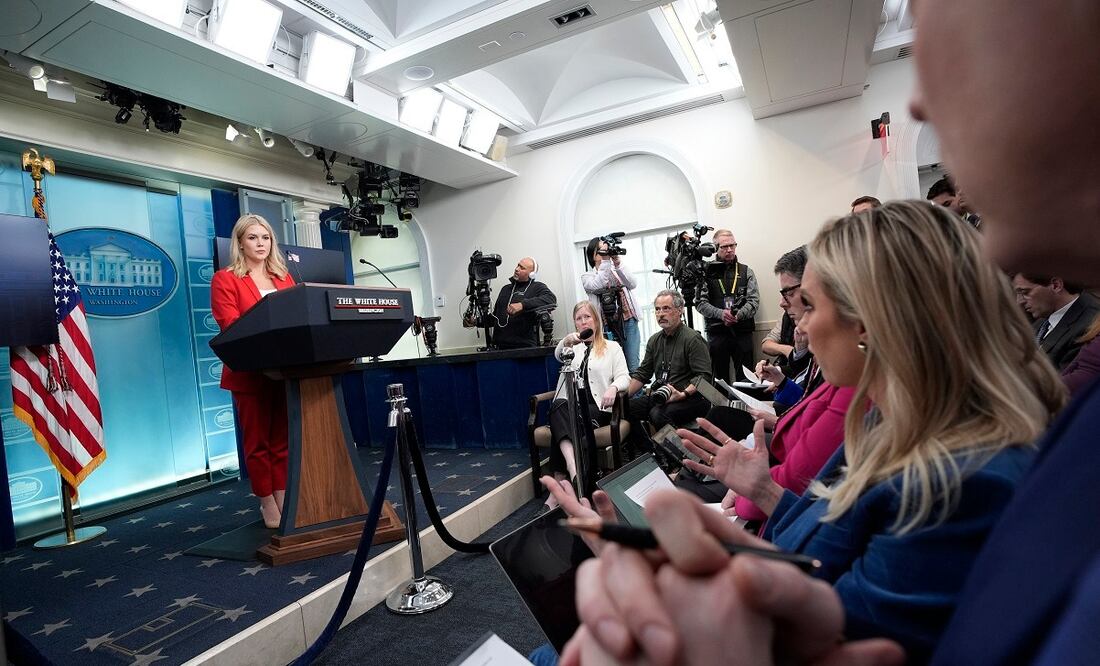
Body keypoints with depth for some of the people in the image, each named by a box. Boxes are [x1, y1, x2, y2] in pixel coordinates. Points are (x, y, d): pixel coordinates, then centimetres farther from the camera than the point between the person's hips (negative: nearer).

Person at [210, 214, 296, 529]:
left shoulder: (284, 277, 15)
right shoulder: (225, 279, 0)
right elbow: (229, 325, -11)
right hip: (250, 371, -4)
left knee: (282, 439, 9)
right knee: (258, 441, 4)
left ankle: (283, 502, 18)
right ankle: (269, 507, 13)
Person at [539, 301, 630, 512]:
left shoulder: (612, 347, 18)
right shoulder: (572, 346, 23)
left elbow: (624, 377, 4)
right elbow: (559, 355, -2)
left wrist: (613, 388, -21)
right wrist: (566, 341, -27)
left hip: (597, 408, -2)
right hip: (569, 407, 2)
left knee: (561, 423, -33)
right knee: (558, 406, -36)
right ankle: (573, 468, -55)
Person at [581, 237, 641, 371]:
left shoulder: (618, 271, 14)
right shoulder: (587, 276, 6)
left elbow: (633, 284, -5)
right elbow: (597, 286, -16)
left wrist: (618, 263, -15)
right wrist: (605, 260, -19)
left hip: (629, 322, 3)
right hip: (607, 326, -2)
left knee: (633, 367, 3)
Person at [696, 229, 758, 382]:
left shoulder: (746, 271, 10)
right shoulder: (706, 272, 5)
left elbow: (754, 301, 2)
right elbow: (700, 302, -1)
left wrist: (738, 315, -16)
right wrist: (720, 313, -16)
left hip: (742, 332, 1)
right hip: (716, 332, -1)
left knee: (745, 378, 5)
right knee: (720, 379, 6)